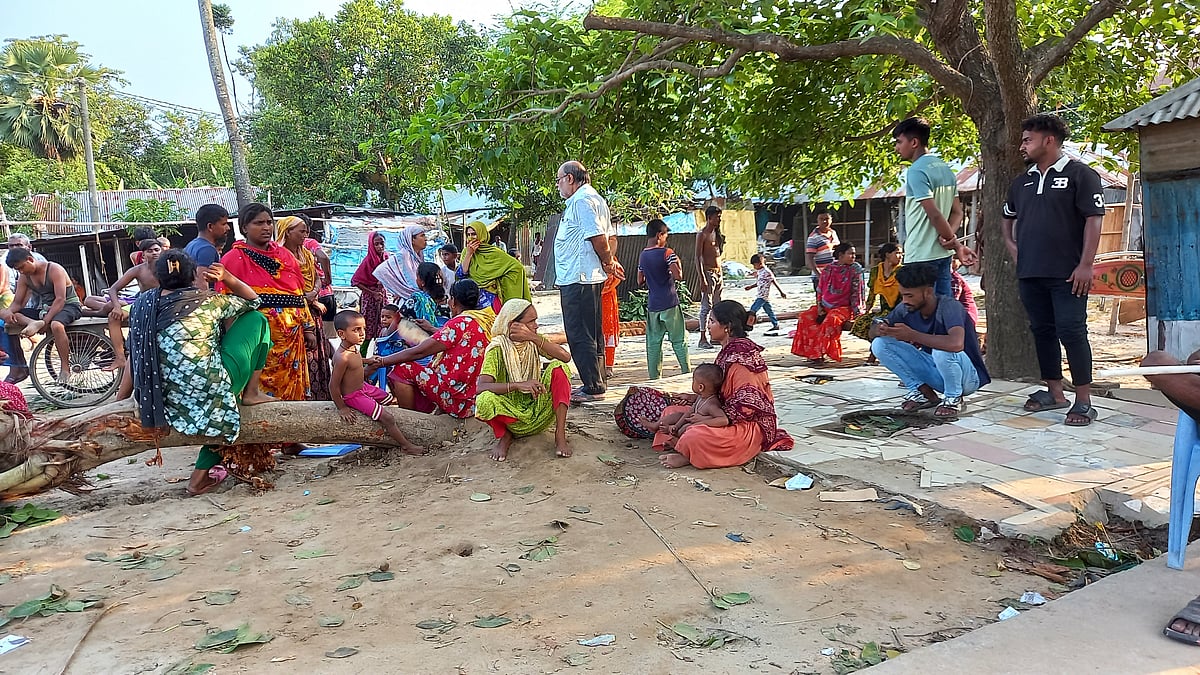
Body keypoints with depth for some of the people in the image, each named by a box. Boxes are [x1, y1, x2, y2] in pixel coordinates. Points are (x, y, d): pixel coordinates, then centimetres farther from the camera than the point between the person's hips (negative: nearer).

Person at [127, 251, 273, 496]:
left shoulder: (143, 304, 6)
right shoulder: (206, 300, -6)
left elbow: (133, 354, 12)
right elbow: (252, 300, 9)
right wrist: (227, 277, 4)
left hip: (170, 398, 6)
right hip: (207, 389, -5)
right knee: (256, 319, 7)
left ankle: (201, 476, 31)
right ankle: (250, 393, 12)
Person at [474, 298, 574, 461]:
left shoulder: (534, 342, 1)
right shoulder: (497, 348, -13)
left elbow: (566, 357, -15)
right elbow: (481, 387, -27)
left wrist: (535, 338, -23)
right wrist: (518, 385, -39)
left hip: (538, 411, 4)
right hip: (511, 414, -3)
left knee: (558, 367, -18)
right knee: (484, 401, -35)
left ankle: (560, 435, -17)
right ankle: (505, 435, -3)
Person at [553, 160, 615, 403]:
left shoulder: (581, 201, -14)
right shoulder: (594, 198, 20)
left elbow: (597, 236, -23)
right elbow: (605, 237, 20)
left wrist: (607, 262, -9)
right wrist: (607, 263, 12)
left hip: (578, 279, -11)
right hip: (590, 277, 11)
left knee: (580, 336, -6)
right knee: (592, 334, 15)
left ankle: (593, 387, -2)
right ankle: (596, 384, 23)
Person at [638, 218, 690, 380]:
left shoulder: (642, 255, 8)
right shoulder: (667, 253, -10)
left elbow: (640, 281, 14)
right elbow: (679, 276, -17)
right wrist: (678, 264, 2)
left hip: (652, 304, 5)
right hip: (669, 303, -5)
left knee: (653, 342, 7)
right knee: (679, 340, 5)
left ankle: (654, 377, 8)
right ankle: (686, 372, 7)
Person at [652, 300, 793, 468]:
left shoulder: (742, 355, -21)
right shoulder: (728, 351, 10)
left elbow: (747, 406, -25)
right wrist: (696, 397, 6)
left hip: (751, 426, -11)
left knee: (696, 437, -36)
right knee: (671, 412, 10)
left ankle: (687, 457, -6)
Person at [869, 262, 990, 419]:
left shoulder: (949, 306, -26)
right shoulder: (906, 308, -8)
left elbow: (956, 343, -45)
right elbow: (873, 331, -1)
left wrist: (912, 335, -37)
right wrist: (879, 330, -26)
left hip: (967, 376, -6)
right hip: (935, 371, 6)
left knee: (942, 350, -40)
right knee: (880, 344, -11)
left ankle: (954, 398, -9)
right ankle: (923, 392, 0)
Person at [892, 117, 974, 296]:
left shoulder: (916, 171, -13)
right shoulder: (945, 168, 15)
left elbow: (934, 214, -19)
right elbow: (957, 212, 13)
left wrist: (957, 245, -10)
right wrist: (950, 238, -4)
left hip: (922, 255, -9)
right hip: (943, 254, 9)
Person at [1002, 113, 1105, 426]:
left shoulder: (1079, 174, -4)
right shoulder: (1023, 181, 15)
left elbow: (1094, 219, -10)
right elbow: (1007, 217, 30)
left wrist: (1085, 265, -16)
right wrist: (1011, 245, 14)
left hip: (1067, 274, -6)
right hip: (1030, 273, 7)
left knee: (1072, 333, -6)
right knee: (1042, 331, 10)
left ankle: (1084, 402, 2)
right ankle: (1054, 392, 22)